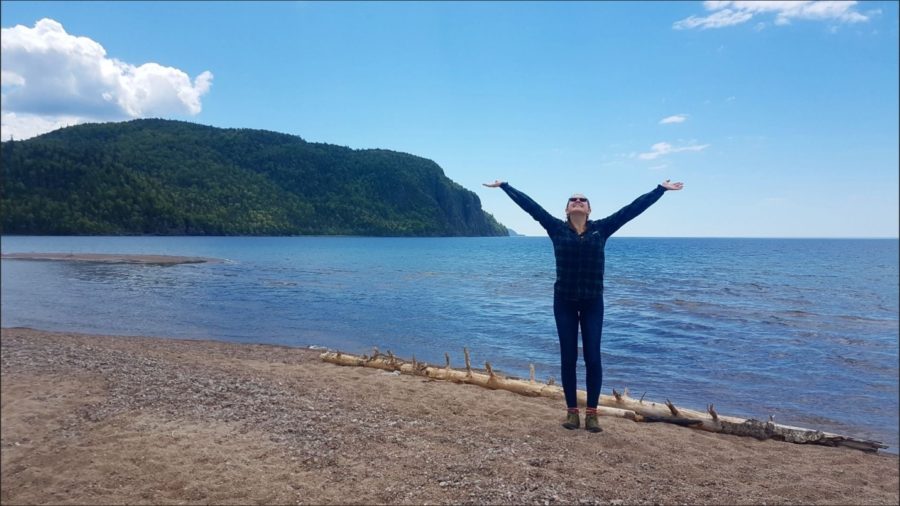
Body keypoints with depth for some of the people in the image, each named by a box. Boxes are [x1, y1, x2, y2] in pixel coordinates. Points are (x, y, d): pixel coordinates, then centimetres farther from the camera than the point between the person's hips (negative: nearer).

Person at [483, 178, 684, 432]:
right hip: (564, 302, 0)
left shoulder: (601, 229, 0)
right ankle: (572, 411, 17)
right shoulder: (557, 229, -2)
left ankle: (592, 413, 13)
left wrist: (661, 189, 4)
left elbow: (633, 208, 1)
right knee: (568, 358, 6)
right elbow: (530, 205, -2)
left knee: (593, 358, 2)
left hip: (592, 302, 0)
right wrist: (503, 186, 0)